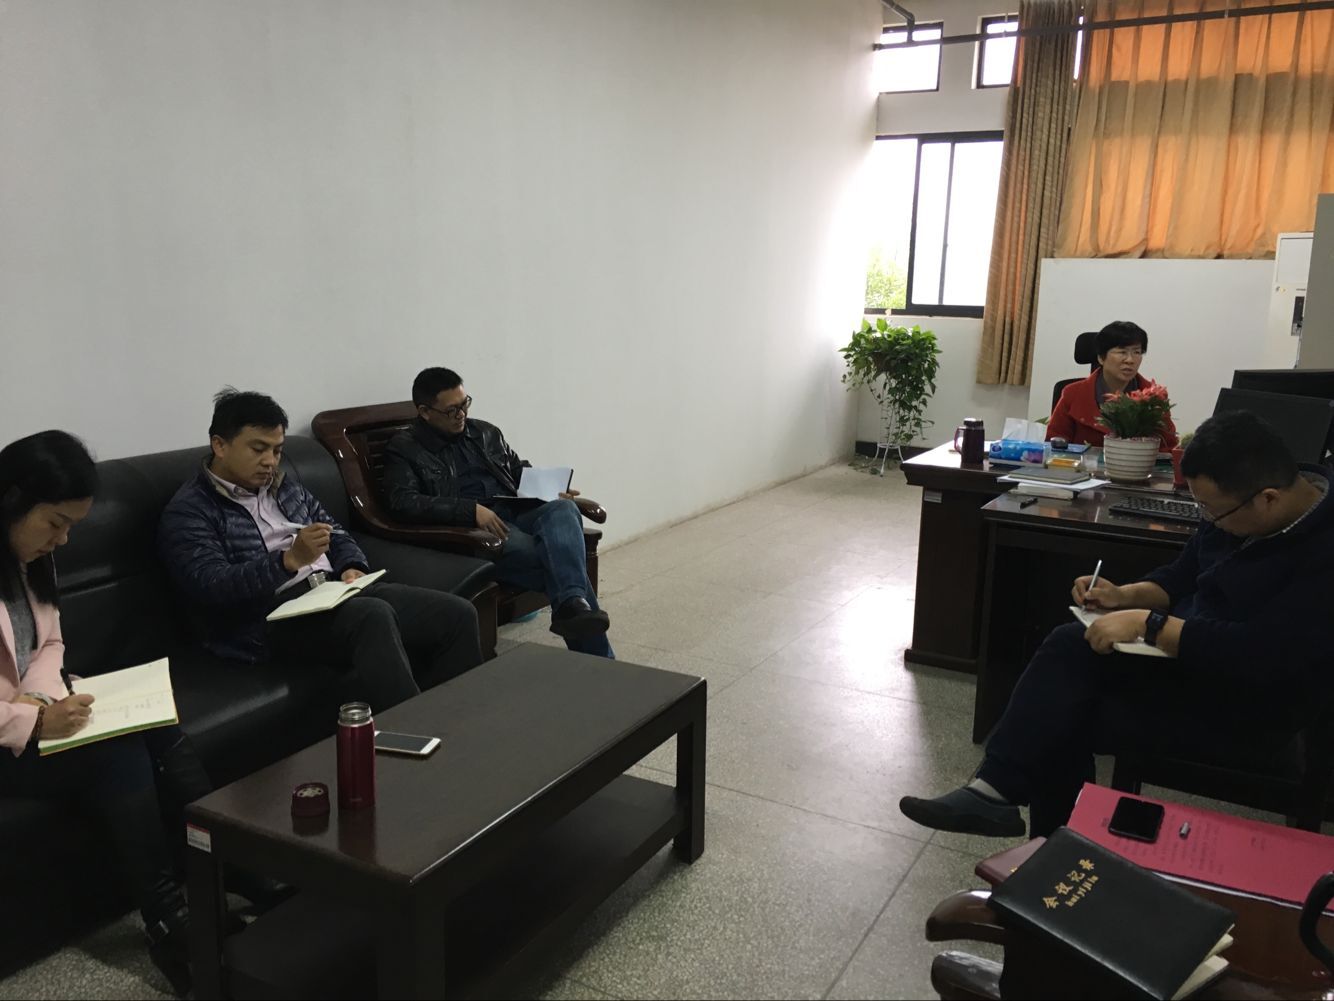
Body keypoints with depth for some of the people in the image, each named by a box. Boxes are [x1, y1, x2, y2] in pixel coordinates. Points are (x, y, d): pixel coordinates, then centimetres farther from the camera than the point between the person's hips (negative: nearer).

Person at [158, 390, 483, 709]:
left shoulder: (285, 486, 21)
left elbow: (337, 535, 24)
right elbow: (211, 588, -15)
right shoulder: (188, 512, -1)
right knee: (374, 617, -38)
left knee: (456, 613, -12)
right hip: (273, 616, -7)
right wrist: (289, 560, -27)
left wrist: (352, 568, 1)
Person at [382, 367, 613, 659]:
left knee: (562, 510, -32)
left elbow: (521, 471, 31)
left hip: (519, 513, 5)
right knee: (556, 560, -31)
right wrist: (471, 510, -23)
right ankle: (598, 658, -33)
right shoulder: (403, 449, 5)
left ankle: (571, 604, -51)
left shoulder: (485, 432, 23)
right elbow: (404, 502, -12)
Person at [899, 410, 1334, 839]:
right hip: (1191, 655, 8)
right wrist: (1126, 596, -6)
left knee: (1065, 717, -14)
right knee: (1070, 646, -16)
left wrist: (1148, 623, -29)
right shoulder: (1237, 505, -1)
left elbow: (1263, 655, -34)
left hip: (1245, 710, -7)